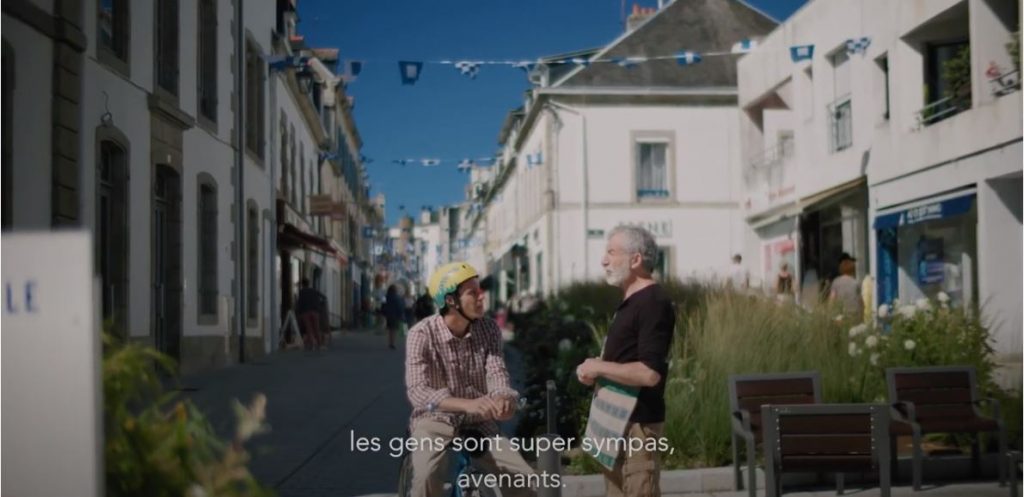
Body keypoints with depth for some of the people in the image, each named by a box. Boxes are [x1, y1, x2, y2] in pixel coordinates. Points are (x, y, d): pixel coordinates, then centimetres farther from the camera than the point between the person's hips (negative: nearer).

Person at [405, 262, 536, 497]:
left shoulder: (489, 330, -5)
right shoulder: (422, 334, -18)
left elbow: (496, 374, -16)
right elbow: (417, 392, -29)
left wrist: (503, 400, -43)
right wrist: (468, 404, -46)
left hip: (478, 423, 3)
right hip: (435, 421, -3)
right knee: (427, 475, -33)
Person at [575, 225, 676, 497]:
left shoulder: (653, 303, -18)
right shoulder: (630, 300, 14)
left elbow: (649, 373, -26)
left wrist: (599, 367, -15)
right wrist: (592, 371, 6)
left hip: (637, 421, -10)